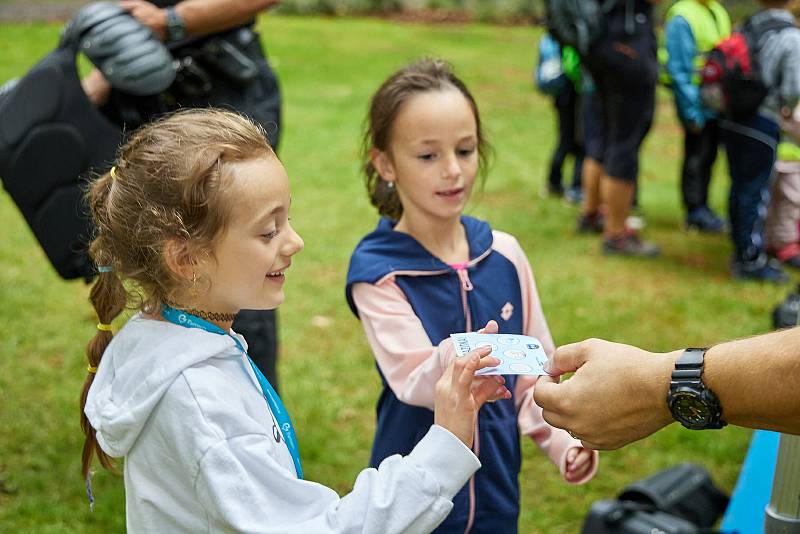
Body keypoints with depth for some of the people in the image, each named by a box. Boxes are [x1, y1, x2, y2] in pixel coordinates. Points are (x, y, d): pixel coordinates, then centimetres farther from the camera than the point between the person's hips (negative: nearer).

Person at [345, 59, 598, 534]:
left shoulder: (505, 254, -2)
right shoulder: (376, 271, -13)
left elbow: (534, 372, 6)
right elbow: (415, 383, -25)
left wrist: (564, 442, -9)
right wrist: (455, 361, -45)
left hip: (498, 485, 4)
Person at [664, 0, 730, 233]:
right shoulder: (681, 19, -13)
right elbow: (678, 70, -14)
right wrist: (693, 112, -15)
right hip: (698, 100, -7)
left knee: (709, 155, 13)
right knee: (697, 157, 2)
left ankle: (701, 207, 23)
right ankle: (695, 210, 12)